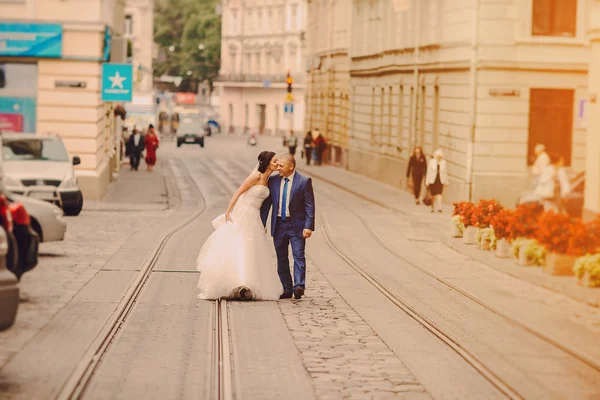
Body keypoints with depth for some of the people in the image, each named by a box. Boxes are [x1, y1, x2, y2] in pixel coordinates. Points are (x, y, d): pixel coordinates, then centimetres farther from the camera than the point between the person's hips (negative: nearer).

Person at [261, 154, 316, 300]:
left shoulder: (304, 182, -7)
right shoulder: (273, 181, 4)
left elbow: (310, 205, -8)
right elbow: (266, 203, 8)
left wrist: (308, 226, -15)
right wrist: (262, 223, 3)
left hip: (297, 226, -4)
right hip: (278, 225, 4)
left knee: (299, 256, -12)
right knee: (281, 259, 8)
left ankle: (299, 286, -17)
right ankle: (287, 289, 14)